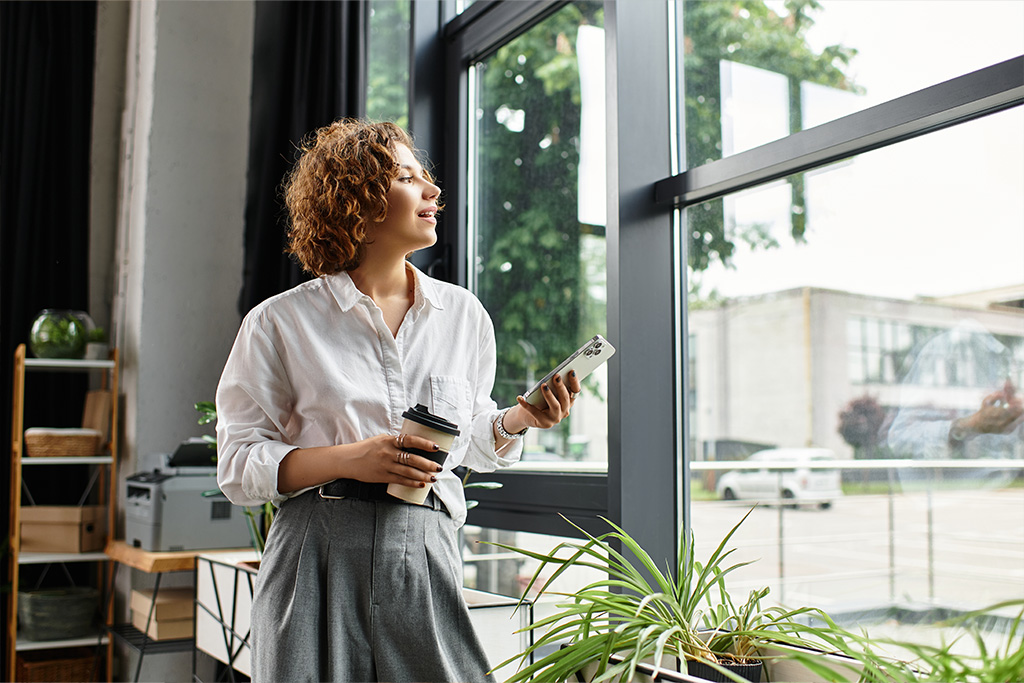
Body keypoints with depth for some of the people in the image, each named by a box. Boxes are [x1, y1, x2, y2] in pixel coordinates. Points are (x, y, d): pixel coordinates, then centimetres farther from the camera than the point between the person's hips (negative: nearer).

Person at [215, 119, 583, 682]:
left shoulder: (464, 314, 10)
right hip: (319, 554, -2)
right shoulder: (281, 322, 0)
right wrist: (349, 458, -15)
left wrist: (517, 421, -1)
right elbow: (238, 465, -1)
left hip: (427, 553, 2)